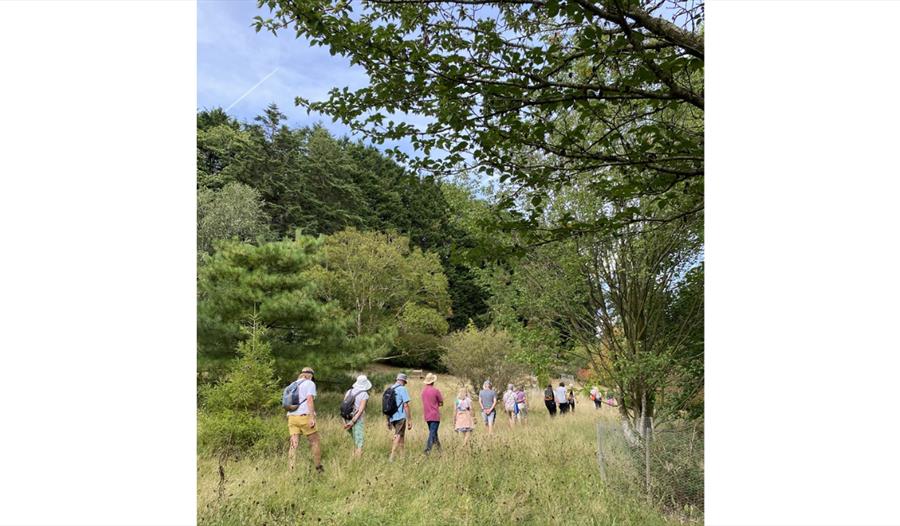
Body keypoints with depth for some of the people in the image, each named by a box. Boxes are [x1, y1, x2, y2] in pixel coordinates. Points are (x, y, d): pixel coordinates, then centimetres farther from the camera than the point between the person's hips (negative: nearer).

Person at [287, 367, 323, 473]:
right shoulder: (310, 383, 1)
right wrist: (312, 417, -16)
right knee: (314, 442, 6)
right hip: (304, 416, -6)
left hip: (291, 416, 6)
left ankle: (291, 469, 2)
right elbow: (310, 399, -12)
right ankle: (318, 468, 10)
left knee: (294, 444, 6)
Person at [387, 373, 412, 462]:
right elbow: (406, 406, -13)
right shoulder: (402, 389, -9)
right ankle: (391, 457, -9)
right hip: (400, 417, -7)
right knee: (398, 437, -3)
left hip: (392, 417, 7)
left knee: (401, 436, 19)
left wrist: (388, 420, 22)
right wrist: (410, 420, -10)